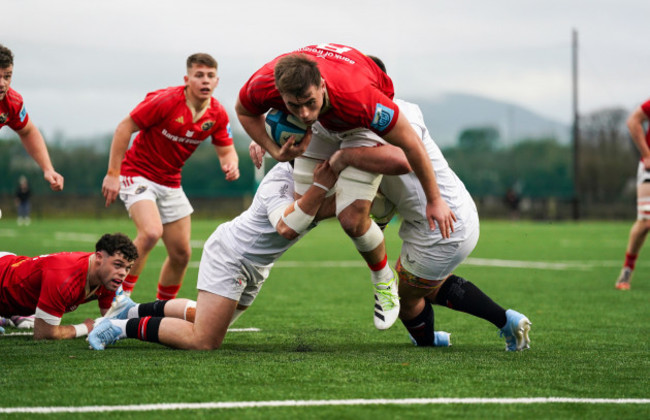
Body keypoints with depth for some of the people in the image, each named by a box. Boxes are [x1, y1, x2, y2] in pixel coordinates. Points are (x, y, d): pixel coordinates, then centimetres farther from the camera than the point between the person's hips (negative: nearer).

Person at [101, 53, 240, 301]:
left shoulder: (217, 114, -4)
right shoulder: (165, 101, -21)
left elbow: (226, 150, 7)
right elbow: (124, 128, -16)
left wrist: (230, 164, -19)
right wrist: (113, 174, -18)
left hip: (171, 184, 6)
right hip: (137, 175, -6)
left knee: (181, 253, 5)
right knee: (151, 232, -31)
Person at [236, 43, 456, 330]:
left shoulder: (359, 97, -46)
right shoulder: (264, 84, -36)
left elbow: (410, 143, -30)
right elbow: (244, 110, -8)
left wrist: (434, 200, -20)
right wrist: (276, 152, -22)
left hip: (363, 127, -4)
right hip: (322, 126, 4)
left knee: (352, 220, -15)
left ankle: (384, 279, 16)